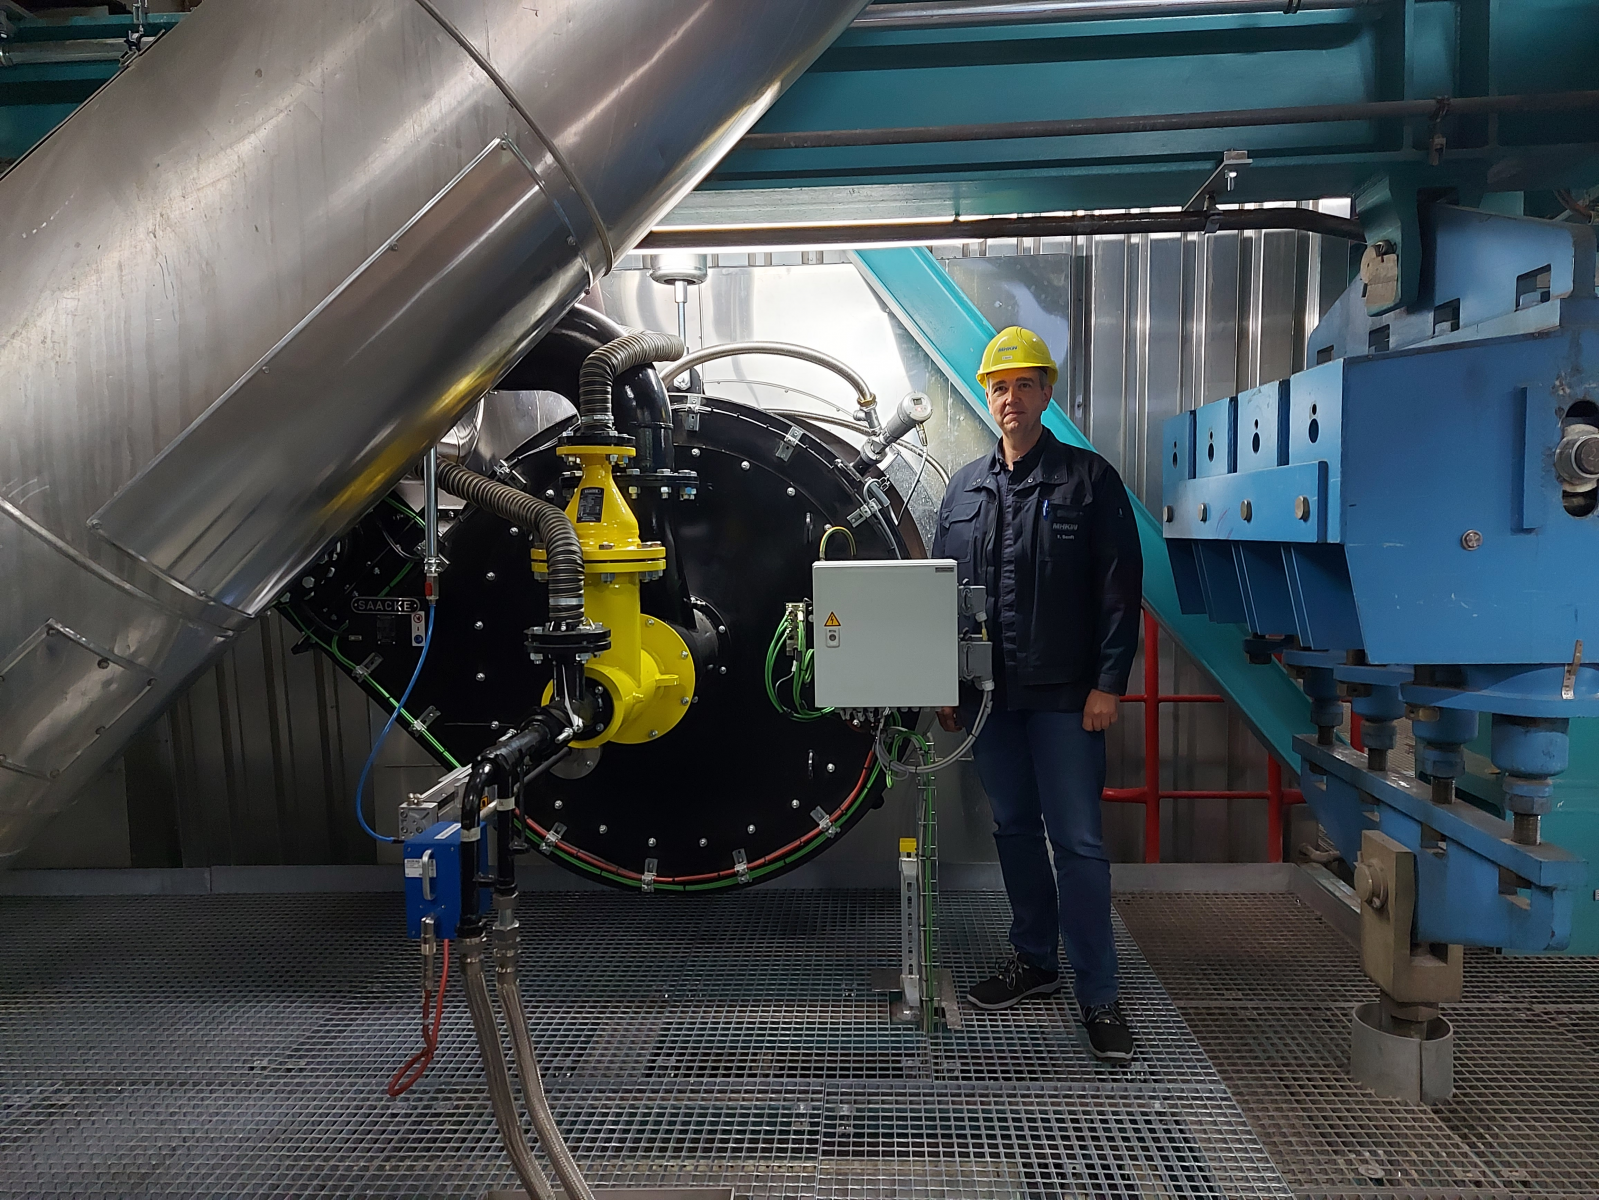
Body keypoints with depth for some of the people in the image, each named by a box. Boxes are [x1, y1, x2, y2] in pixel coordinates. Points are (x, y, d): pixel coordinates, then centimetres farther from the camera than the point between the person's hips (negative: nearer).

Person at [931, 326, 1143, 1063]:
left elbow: (1120, 589, -5)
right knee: (1013, 829, 15)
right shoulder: (964, 490, 11)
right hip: (988, 694, 5)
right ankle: (1034, 960, 31)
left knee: (1078, 841, -1)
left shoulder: (1089, 478, -2)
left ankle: (1097, 994, 11)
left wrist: (1108, 682, -11)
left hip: (1064, 696, -4)